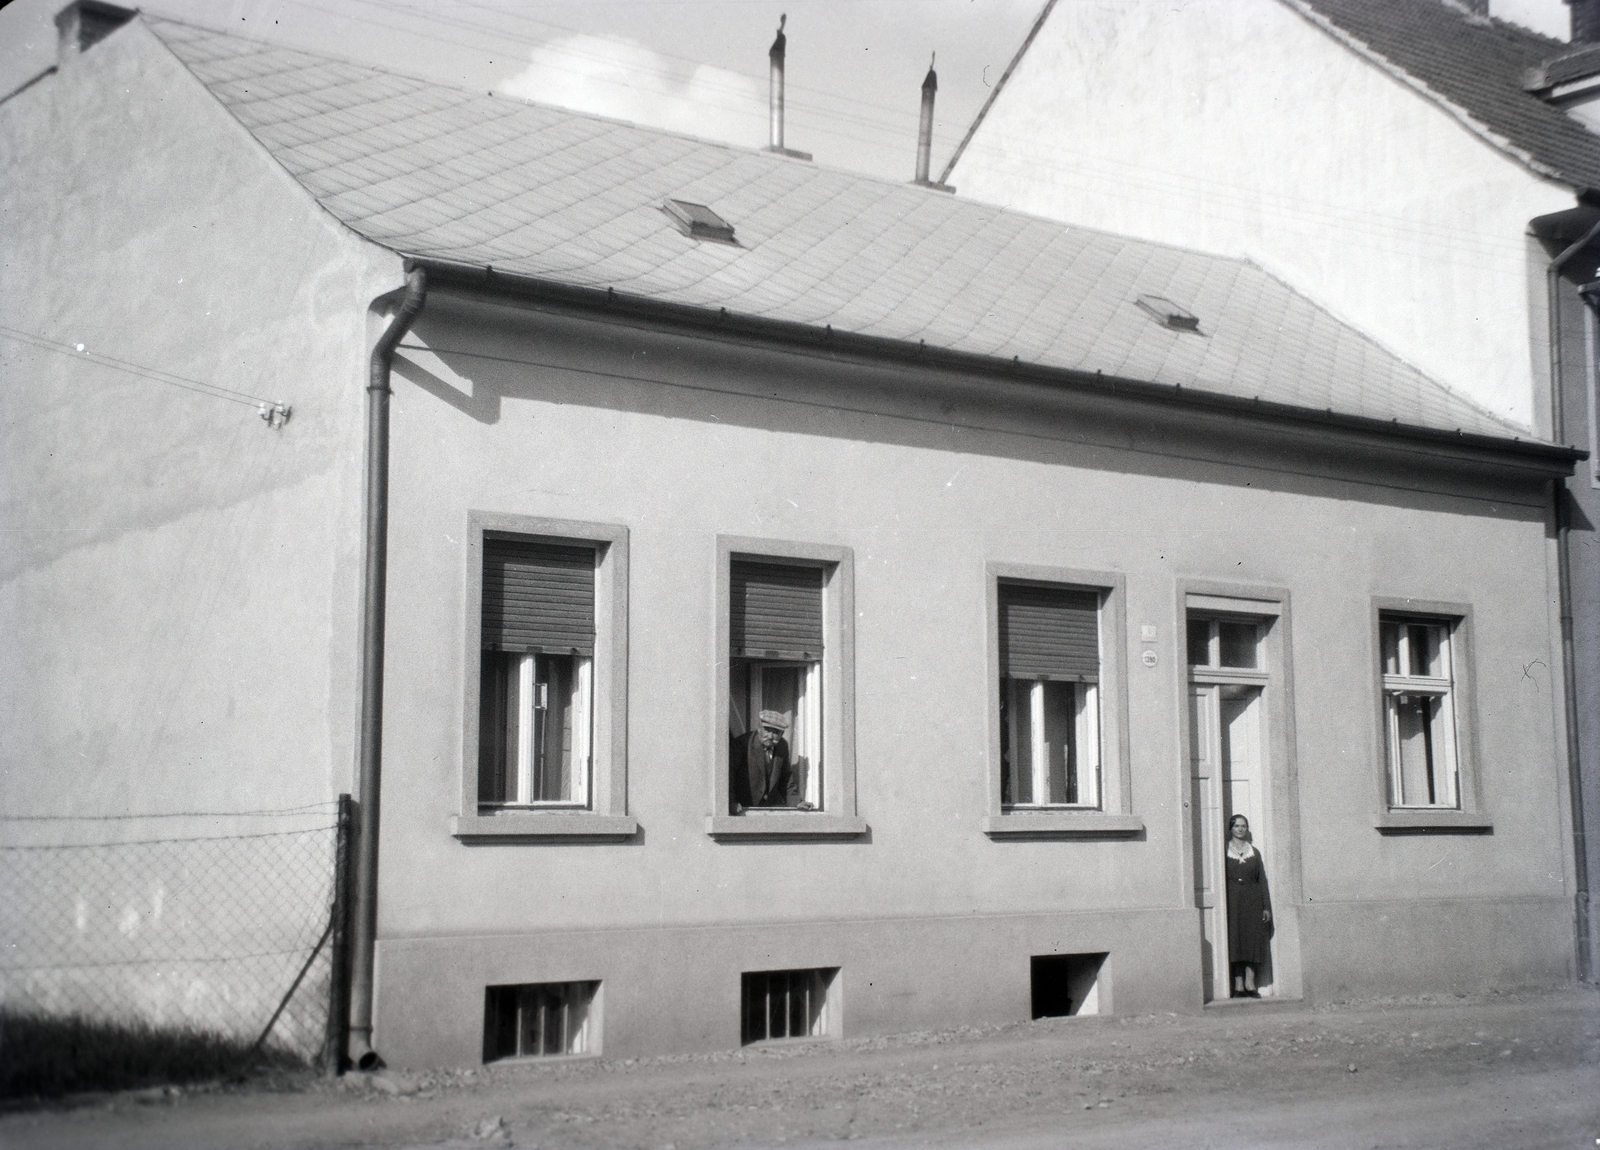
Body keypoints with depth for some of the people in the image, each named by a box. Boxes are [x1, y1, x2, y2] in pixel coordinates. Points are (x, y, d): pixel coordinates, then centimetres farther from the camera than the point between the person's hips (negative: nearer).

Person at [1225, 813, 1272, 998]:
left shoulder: (1254, 852, 14)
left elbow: (1262, 880, 11)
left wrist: (1266, 906, 3)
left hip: (1252, 902, 2)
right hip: (1232, 901, -2)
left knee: (1253, 939, -5)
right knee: (1235, 939, -5)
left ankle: (1249, 981, -4)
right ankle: (1239, 984, -4)